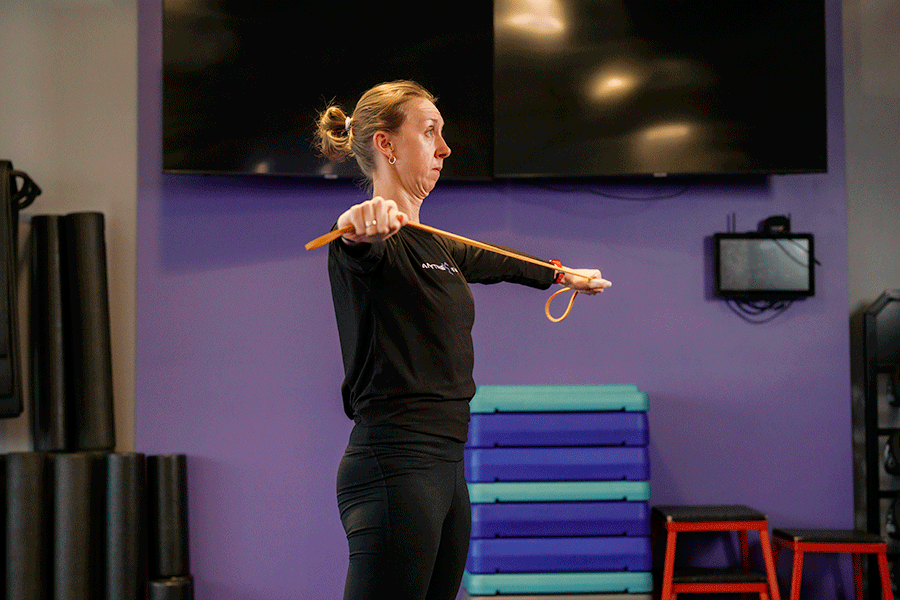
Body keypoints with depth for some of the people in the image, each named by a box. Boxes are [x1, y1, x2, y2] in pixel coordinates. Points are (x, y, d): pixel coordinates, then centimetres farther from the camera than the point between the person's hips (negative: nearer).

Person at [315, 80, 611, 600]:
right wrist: (361, 229, -57)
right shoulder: (371, 237, -9)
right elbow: (362, 254, -33)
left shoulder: (436, 246, 18)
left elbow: (496, 263, 38)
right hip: (395, 465, -9)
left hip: (446, 468, 9)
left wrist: (560, 274, 54)